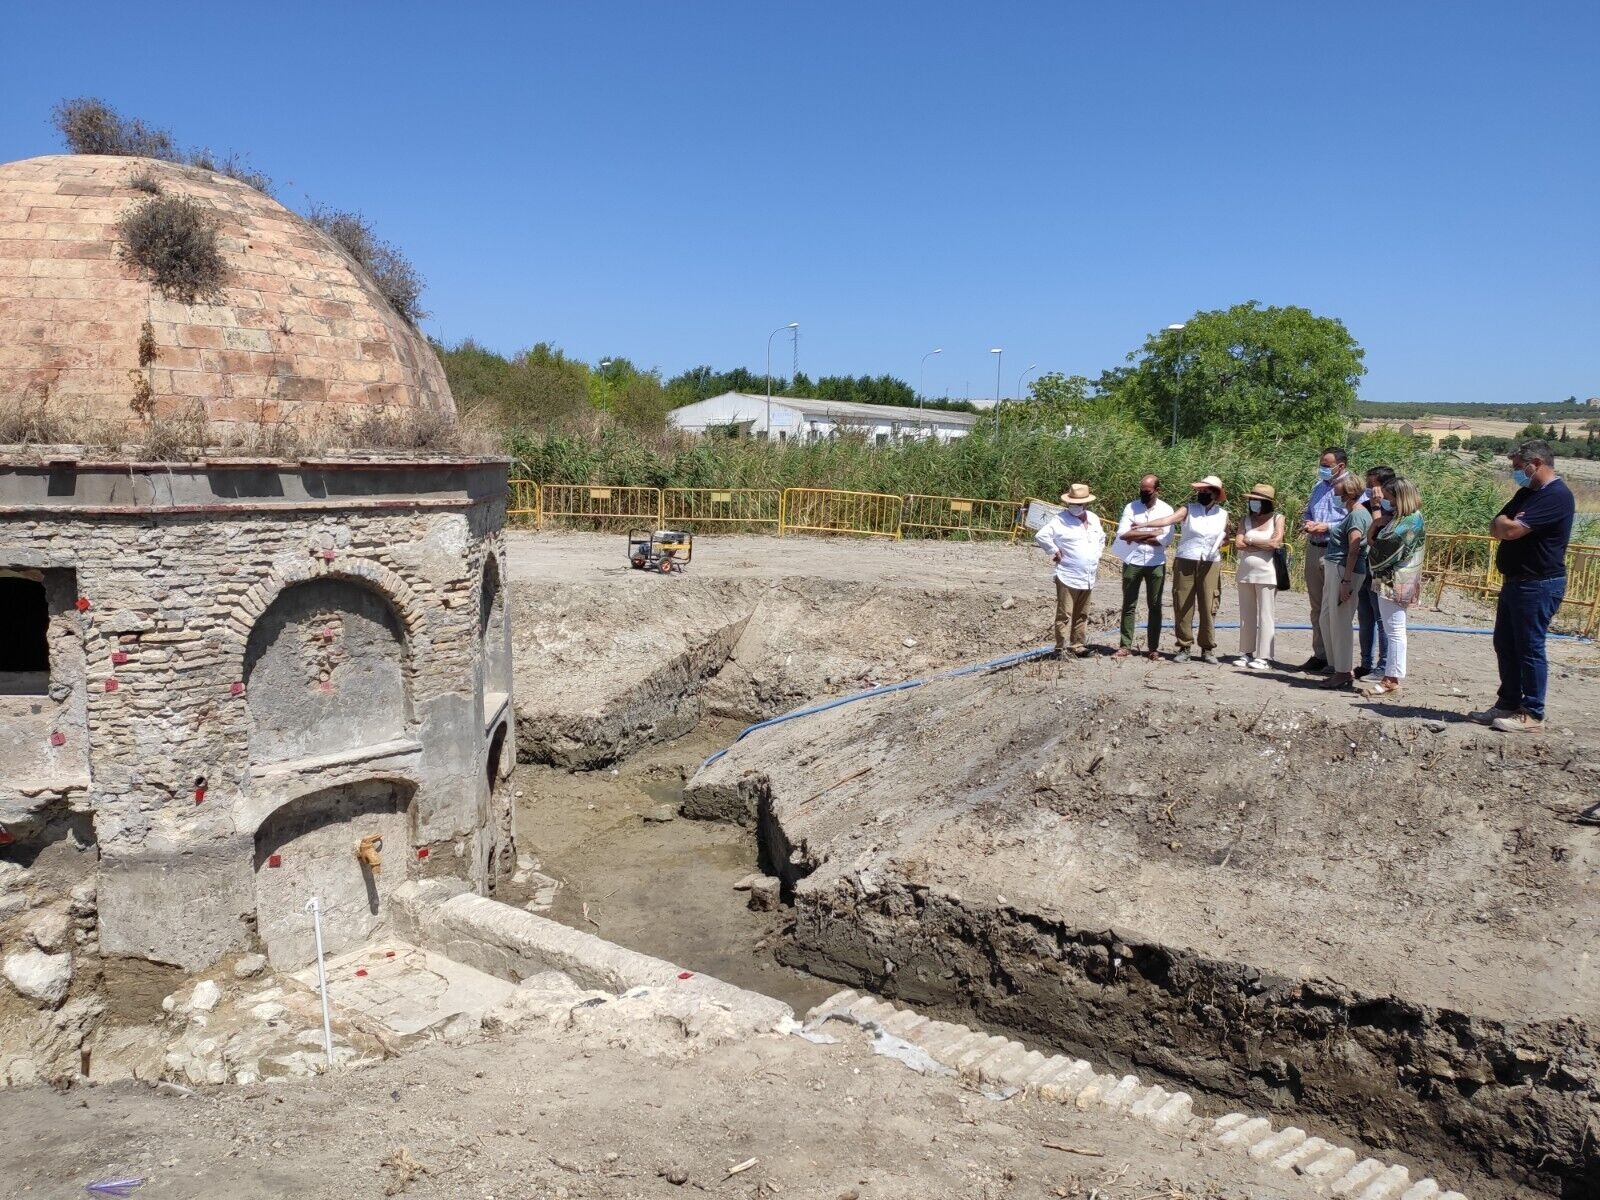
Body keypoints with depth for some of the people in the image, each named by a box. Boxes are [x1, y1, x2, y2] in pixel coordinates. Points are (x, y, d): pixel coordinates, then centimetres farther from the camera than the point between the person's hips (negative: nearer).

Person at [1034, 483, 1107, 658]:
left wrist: (1097, 556, 17)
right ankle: (1061, 648, -2)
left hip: (1088, 578, 6)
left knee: (1082, 615, 13)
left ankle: (1079, 645, 21)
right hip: (1068, 577, -6)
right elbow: (1041, 536, -19)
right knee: (1065, 614, -5)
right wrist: (1055, 551, -13)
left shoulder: (1093, 519, 11)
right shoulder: (1060, 519, -10)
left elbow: (1101, 538, 30)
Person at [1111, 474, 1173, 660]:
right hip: (1132, 562, 0)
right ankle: (1125, 646, 7)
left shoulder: (1166, 510, 0)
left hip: (1156, 563, 0)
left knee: (1155, 606, 6)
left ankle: (1154, 647, 12)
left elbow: (1164, 540, -12)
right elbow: (1123, 533, -13)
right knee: (1129, 605, 3)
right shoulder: (1131, 507, 1)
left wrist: (1136, 537, -10)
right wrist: (1153, 533, -12)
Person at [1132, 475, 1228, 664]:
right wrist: (1144, 524, -32)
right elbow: (1167, 520, -16)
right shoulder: (1188, 509, -1)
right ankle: (1184, 648, 10)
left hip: (1210, 565, 1)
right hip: (1185, 563, -1)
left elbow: (1226, 537, 23)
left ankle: (1208, 649, 12)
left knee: (1208, 607, 1)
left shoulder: (1223, 515, 7)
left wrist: (1220, 544, -1)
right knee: (1183, 607, 1)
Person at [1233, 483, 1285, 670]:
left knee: (1265, 616, -1)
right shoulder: (1246, 519, 8)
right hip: (1245, 573, 4)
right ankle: (1246, 653, 17)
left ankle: (1264, 656, 1)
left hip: (1266, 574, -4)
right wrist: (1264, 545, -8)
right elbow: (1238, 544, -3)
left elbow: (1275, 542, -14)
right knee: (1246, 615, 9)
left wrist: (1250, 541, -5)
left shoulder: (1277, 518, -1)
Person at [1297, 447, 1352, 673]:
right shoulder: (1319, 487, 17)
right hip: (1314, 550, 8)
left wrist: (1327, 527, -19)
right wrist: (1306, 524, 2)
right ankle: (1319, 654, 20)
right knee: (1317, 606, 12)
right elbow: (1307, 512, 24)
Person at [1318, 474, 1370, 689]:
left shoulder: (1357, 515, -13)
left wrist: (1346, 582, -21)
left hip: (1344, 571, -10)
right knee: (1327, 620, 14)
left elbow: (1353, 551, -19)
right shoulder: (1352, 513, 18)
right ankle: (1342, 669, 21)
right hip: (1333, 570, 10)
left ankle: (1343, 673, 4)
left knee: (1340, 623, -4)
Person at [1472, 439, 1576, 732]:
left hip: (1538, 585, -10)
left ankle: (1532, 715, 3)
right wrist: (1506, 525, -10)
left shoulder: (1556, 495, -17)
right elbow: (1496, 528, 13)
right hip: (1515, 581, 10)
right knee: (1505, 645, 14)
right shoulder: (1527, 493, 15)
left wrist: (1504, 523, -2)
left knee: (1529, 649, -4)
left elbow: (1512, 529, -25)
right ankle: (1508, 704, 23)